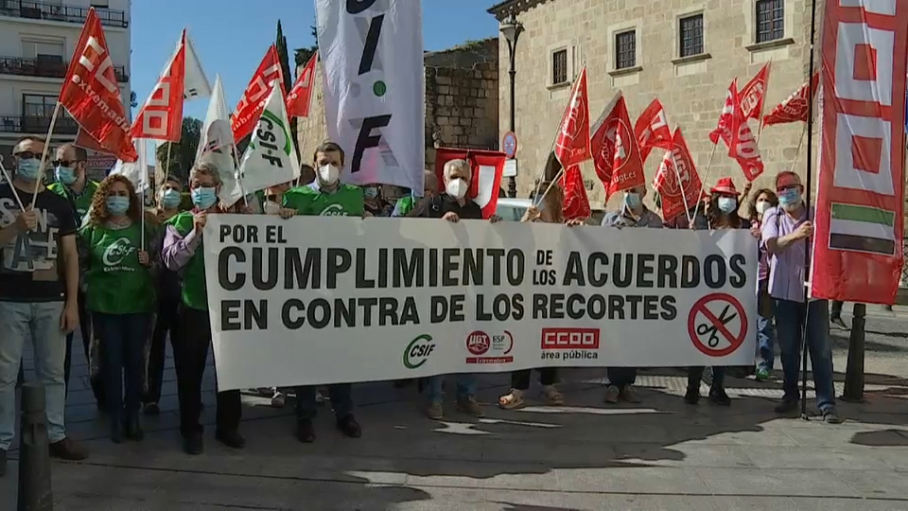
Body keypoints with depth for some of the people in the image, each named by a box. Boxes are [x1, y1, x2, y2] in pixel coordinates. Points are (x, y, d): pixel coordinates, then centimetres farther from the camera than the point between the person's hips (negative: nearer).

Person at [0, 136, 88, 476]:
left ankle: (56, 436, 17)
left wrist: (72, 302, 1)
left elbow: (70, 255, 7)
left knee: (52, 371, 8)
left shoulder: (59, 205, 9)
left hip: (51, 301, 2)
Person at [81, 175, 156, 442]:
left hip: (138, 303, 1)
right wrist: (88, 286, -4)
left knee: (135, 360, 7)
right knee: (112, 360, 4)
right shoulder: (92, 230, 2)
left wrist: (150, 262, -9)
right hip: (104, 304, -1)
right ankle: (116, 417, 15)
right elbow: (79, 264, 7)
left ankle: (133, 415, 19)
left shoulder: (144, 228, 4)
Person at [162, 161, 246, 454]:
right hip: (193, 306, -1)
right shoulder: (180, 222, 4)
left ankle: (228, 427, 25)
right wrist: (195, 234, -20)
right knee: (190, 372, 7)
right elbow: (171, 260, -11)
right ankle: (191, 430, 20)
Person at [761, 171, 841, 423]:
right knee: (788, 348, 10)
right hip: (784, 291, 1)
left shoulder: (817, 215, 3)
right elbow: (771, 245, -15)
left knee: (820, 348, -2)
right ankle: (790, 395, 24)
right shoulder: (772, 216, 2)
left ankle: (827, 403, 2)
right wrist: (795, 235, -33)